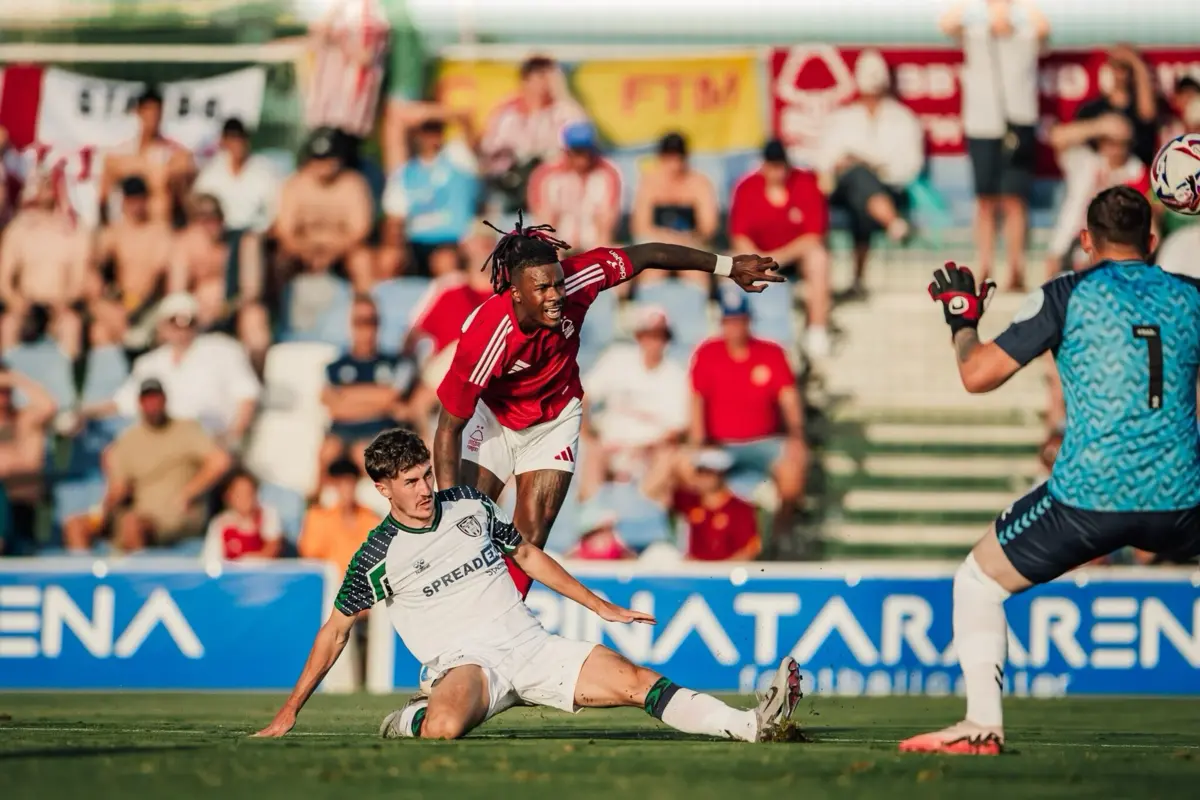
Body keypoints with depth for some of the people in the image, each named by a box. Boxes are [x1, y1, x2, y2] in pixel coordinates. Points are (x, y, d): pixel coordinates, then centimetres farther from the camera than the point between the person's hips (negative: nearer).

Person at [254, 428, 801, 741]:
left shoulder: (469, 505, 9)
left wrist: (601, 607, 24)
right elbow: (336, 629, 7)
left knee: (637, 682, -15)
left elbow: (527, 555, 23)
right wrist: (290, 711, 6)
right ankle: (410, 721, -7)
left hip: (530, 645, 4)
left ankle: (751, 726, -27)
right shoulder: (379, 555, -2)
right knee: (445, 728, -42)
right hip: (466, 664, -4)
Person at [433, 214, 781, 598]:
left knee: (530, 537, -6)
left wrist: (728, 265, -6)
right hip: (493, 416, -2)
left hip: (554, 418, 2)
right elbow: (449, 427, -29)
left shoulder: (575, 280, -31)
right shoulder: (484, 337, -38)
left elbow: (645, 256, -14)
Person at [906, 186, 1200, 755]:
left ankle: (983, 725, 7)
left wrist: (962, 320, 19)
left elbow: (977, 374, -2)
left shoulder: (1068, 296, 0)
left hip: (1088, 496, -2)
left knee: (977, 583, 17)